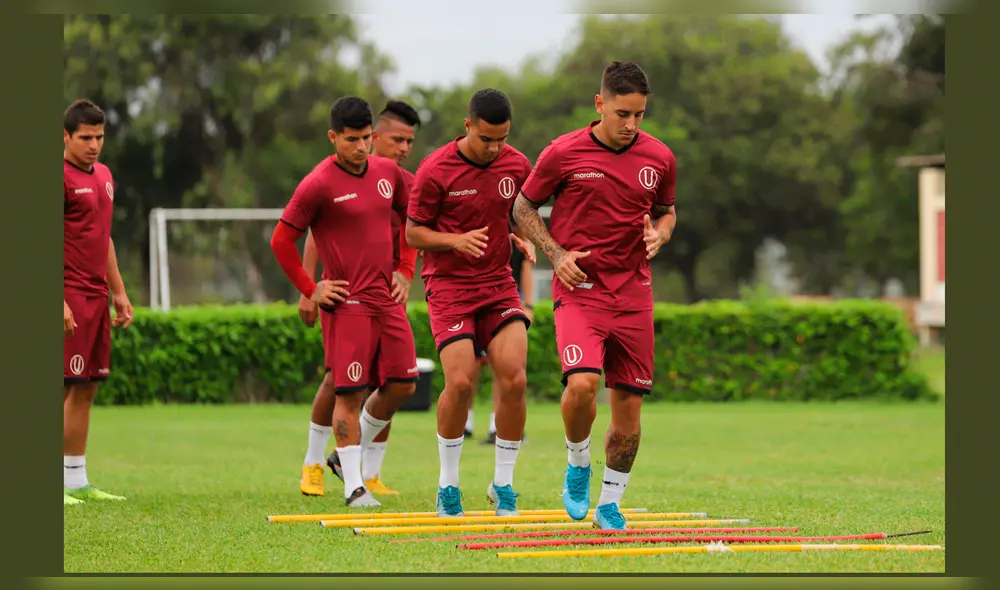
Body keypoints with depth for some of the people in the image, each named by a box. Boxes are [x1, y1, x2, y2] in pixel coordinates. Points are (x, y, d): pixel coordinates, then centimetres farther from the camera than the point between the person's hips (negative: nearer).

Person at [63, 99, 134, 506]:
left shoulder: (103, 176, 17)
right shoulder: (61, 177, -10)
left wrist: (119, 292, 23)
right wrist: (57, 302, -21)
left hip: (98, 296, 9)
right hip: (70, 296, -8)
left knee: (86, 388, 9)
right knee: (63, 387, -10)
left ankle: (77, 482, 13)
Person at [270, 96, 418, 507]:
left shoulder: (388, 172, 8)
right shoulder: (319, 184, -10)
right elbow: (281, 240, -6)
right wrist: (310, 290, -6)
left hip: (387, 298, 6)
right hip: (347, 301, -6)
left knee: (402, 385, 4)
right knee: (350, 393, -6)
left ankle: (352, 455, 24)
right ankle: (353, 486, 0)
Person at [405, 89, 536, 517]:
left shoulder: (517, 165, 2)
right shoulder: (436, 170, -10)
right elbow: (413, 233, -3)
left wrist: (525, 240, -3)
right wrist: (456, 241, -20)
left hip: (498, 284, 3)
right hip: (449, 285, -3)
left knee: (514, 379, -12)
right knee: (460, 382, -15)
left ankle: (503, 483, 4)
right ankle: (448, 483, 4)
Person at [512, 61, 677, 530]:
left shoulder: (659, 158, 4)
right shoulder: (563, 153, -5)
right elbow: (523, 207, 7)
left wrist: (659, 233, -2)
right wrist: (556, 253, -7)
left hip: (633, 291, 3)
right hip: (579, 288, -3)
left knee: (629, 403, 3)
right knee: (582, 382, -24)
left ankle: (610, 502, 20)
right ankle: (578, 465, 5)